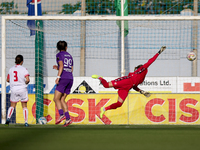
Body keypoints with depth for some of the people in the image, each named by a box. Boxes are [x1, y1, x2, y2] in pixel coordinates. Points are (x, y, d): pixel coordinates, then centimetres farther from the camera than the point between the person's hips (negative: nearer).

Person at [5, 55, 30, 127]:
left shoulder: (11, 69, 6)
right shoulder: (23, 69, -6)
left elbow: (7, 80, 12)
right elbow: (27, 80, -14)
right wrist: (25, 83, 7)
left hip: (14, 89, 3)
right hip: (22, 88, -3)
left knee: (12, 106, 13)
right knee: (24, 106, 8)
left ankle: (8, 118, -9)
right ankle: (26, 122, 3)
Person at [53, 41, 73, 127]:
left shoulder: (59, 55, 2)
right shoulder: (69, 56, 23)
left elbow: (61, 66, -14)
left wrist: (58, 76, -22)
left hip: (63, 78, -7)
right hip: (70, 79, 7)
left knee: (56, 99, -7)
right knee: (62, 100, 9)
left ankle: (61, 115, -28)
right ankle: (68, 119, -5)